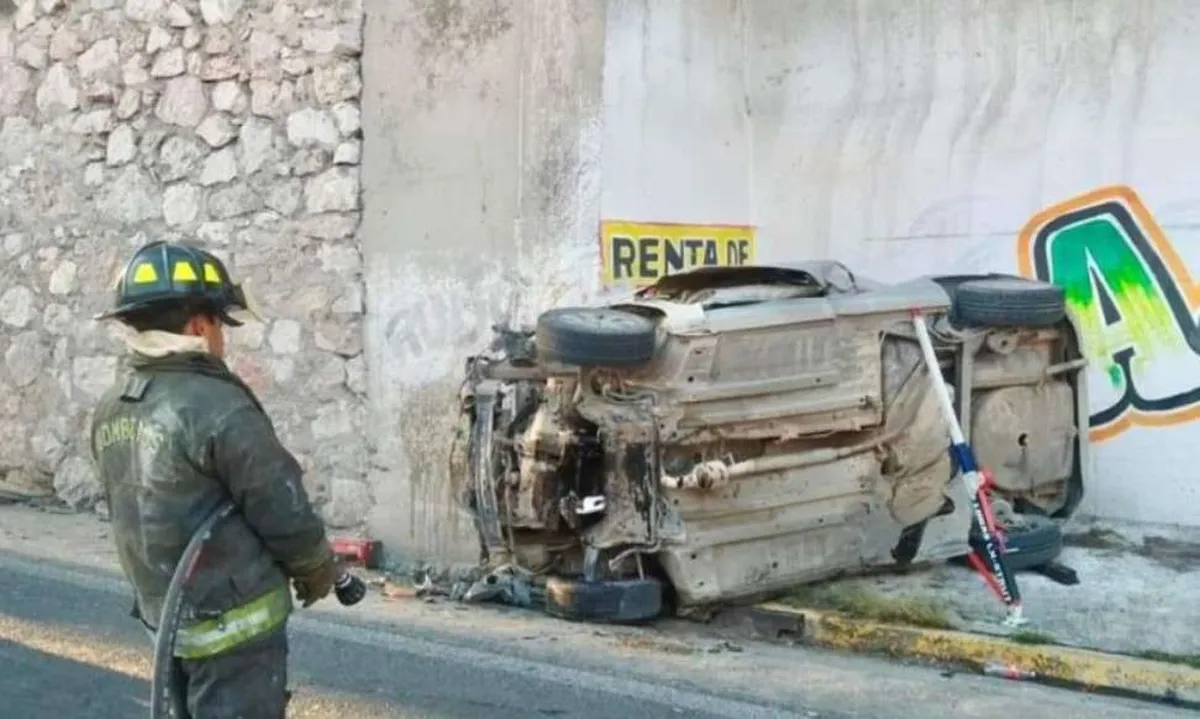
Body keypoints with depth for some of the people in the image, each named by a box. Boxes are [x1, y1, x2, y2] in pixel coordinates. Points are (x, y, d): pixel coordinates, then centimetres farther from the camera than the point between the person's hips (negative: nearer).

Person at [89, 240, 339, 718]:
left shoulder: (108, 415, 4)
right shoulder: (215, 406, -21)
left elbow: (134, 512, 11)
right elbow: (283, 509, -17)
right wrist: (319, 569, 1)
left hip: (165, 614, 8)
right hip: (234, 624, -8)